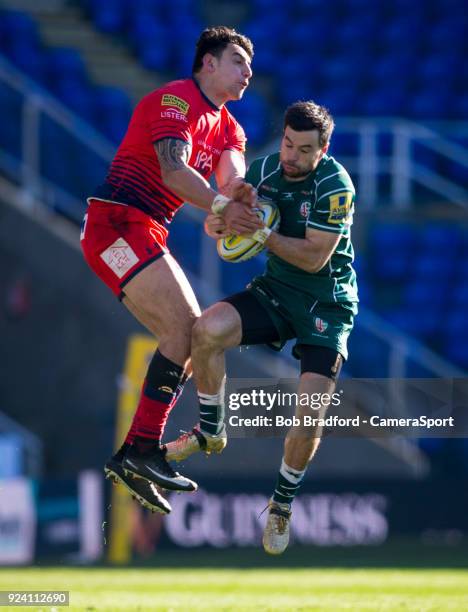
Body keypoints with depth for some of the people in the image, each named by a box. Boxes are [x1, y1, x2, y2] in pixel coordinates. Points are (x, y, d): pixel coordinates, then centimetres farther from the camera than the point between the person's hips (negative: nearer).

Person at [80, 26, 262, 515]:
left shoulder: (226, 127, 17)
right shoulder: (175, 100, -10)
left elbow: (232, 175, -3)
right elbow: (173, 169, -26)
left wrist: (239, 193, -27)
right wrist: (220, 205, -39)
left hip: (146, 236, 10)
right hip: (118, 223, -10)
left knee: (190, 341, 7)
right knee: (185, 331, -19)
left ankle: (129, 458, 6)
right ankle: (144, 450, -21)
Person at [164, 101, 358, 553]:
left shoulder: (335, 187, -20)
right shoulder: (264, 170, -4)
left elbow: (314, 258, -22)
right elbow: (224, 222, 5)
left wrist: (262, 234, -29)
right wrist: (218, 221, -20)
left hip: (327, 306, -4)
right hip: (274, 291, 5)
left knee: (309, 417, -15)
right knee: (208, 329, -24)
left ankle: (282, 504, 12)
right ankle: (210, 432, -2)